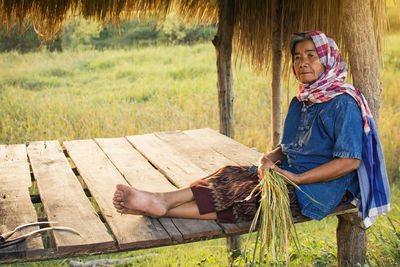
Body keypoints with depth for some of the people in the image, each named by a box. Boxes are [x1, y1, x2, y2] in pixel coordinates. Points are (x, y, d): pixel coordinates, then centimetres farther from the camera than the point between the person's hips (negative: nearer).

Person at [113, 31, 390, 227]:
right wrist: (270, 159, -8)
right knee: (231, 175, -16)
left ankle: (162, 202, -29)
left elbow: (350, 161, -18)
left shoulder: (344, 103, -12)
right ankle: (158, 204, -30)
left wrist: (297, 178, -22)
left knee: (242, 192, -24)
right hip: (292, 174, 7)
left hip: (323, 186, -7)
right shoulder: (300, 102, 14)